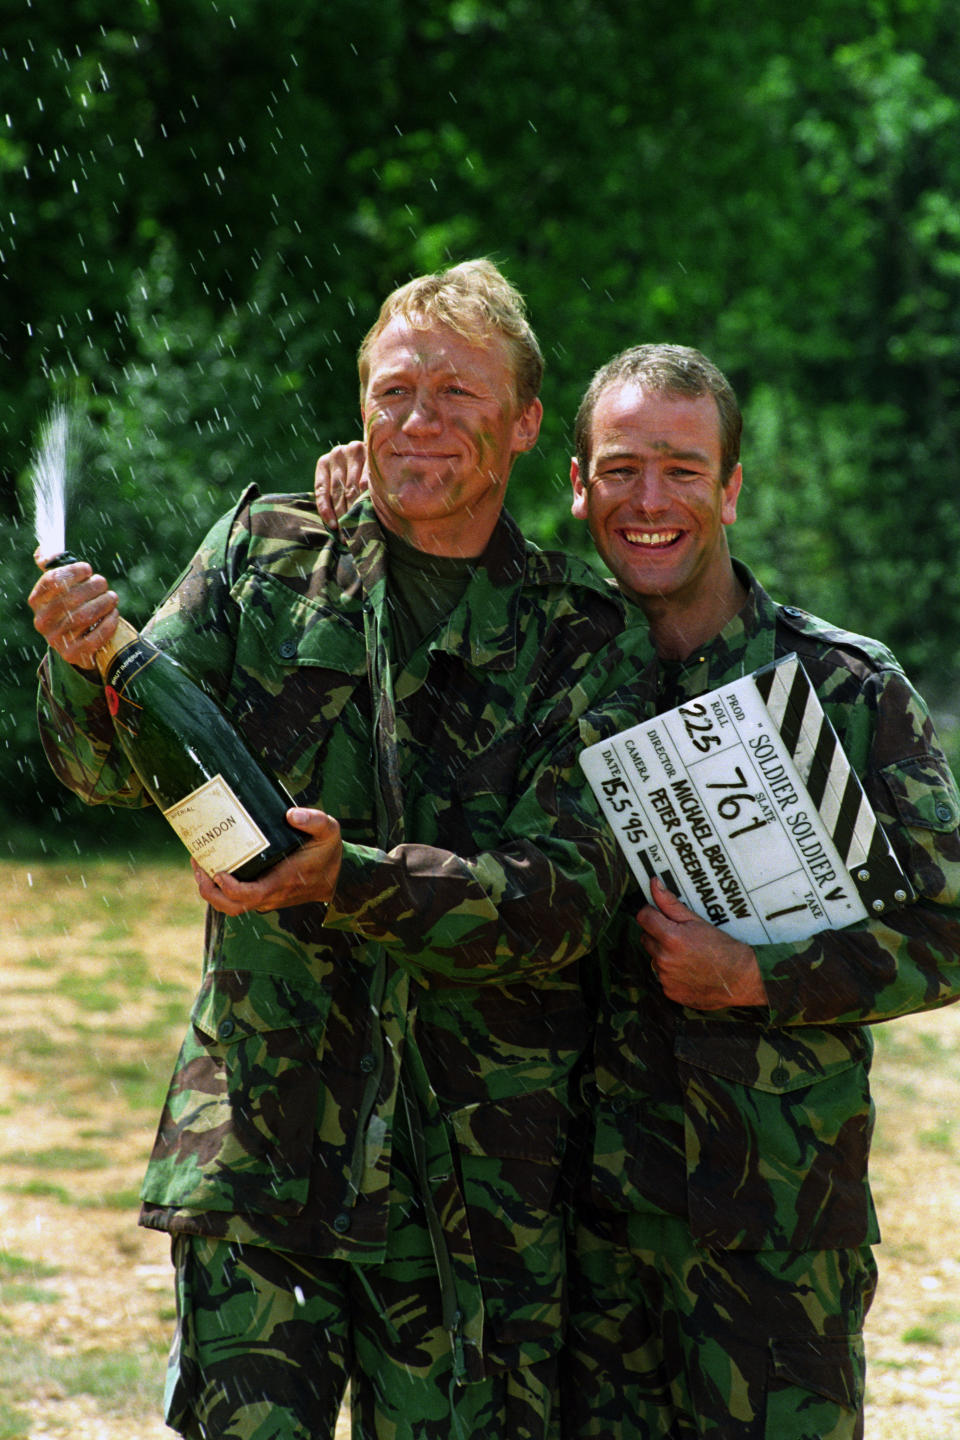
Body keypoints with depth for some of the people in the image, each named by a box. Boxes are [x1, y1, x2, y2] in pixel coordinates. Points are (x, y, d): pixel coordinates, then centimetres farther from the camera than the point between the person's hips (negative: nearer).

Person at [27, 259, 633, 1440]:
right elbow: (115, 767, 1)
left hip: (478, 1164, 0)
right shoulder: (263, 556, 7)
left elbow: (567, 899, -10)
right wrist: (85, 670, -22)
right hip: (258, 1133, 0)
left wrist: (348, 880, -25)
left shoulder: (579, 635, 1)